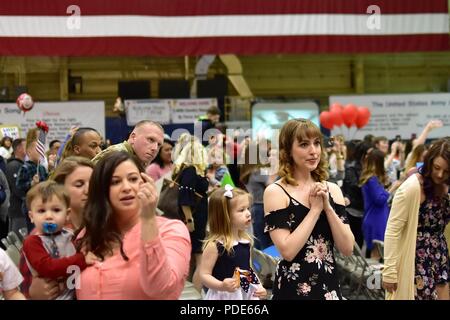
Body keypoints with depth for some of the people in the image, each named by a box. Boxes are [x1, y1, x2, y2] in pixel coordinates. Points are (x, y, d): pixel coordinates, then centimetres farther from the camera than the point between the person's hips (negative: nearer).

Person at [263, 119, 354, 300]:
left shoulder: (332, 189, 4)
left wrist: (327, 206, -12)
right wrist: (315, 209, -15)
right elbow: (287, 251, -19)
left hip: (329, 285, 4)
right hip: (294, 289, -4)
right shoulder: (275, 192, -9)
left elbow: (347, 249, -3)